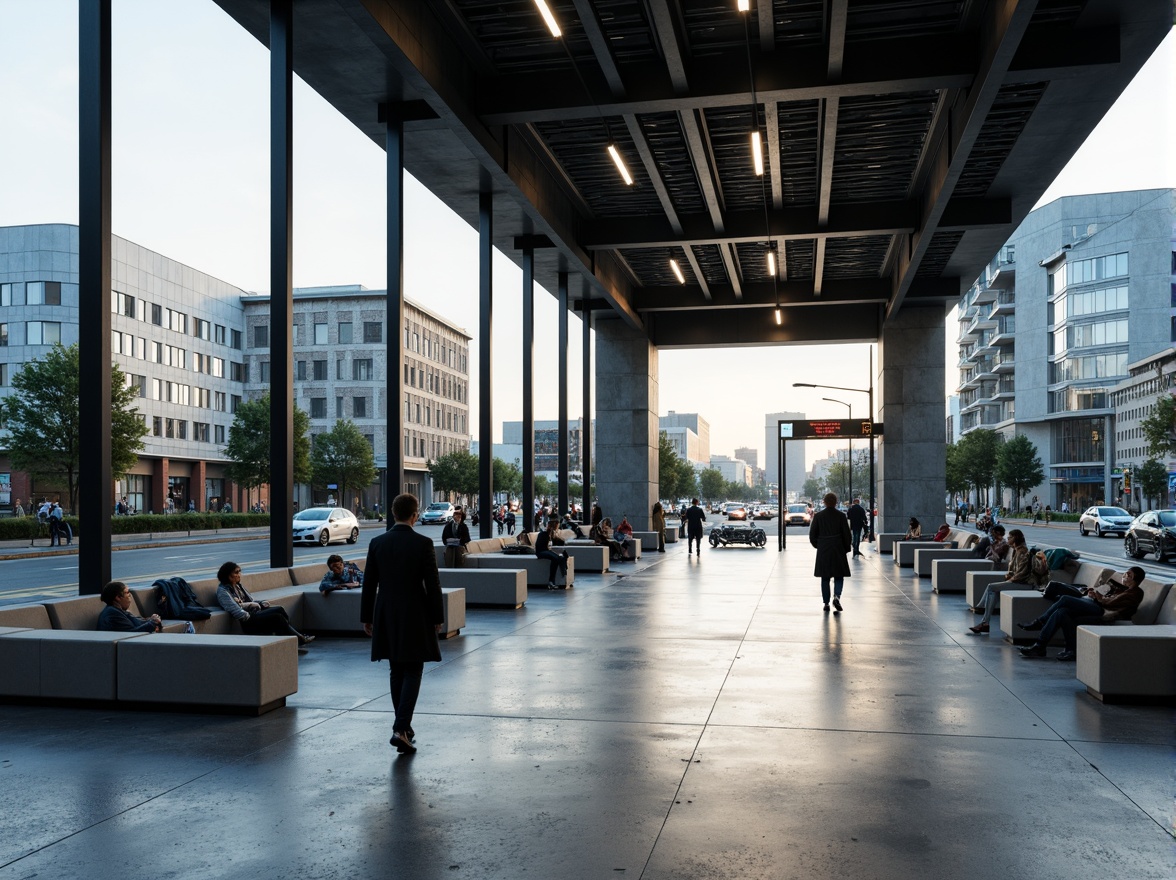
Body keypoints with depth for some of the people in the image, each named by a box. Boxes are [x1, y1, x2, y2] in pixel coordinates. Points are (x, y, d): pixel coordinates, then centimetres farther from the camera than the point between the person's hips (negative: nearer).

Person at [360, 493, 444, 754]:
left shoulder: (377, 543, -1)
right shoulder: (423, 544, -12)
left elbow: (369, 584, 3)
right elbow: (432, 584, -10)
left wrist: (366, 617, 12)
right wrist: (438, 617, 1)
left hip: (386, 617, 4)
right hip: (415, 617, -4)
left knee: (396, 671, 16)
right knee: (412, 672, 2)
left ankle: (403, 725, 24)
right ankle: (401, 728, -10)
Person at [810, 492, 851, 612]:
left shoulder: (818, 516, -2)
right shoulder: (841, 516, -5)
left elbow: (812, 535, 1)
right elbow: (846, 534, -2)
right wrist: (847, 548, 10)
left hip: (823, 551, 1)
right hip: (838, 550, -1)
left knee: (825, 578, 10)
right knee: (839, 576, 7)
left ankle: (826, 603, 11)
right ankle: (837, 596, -17)